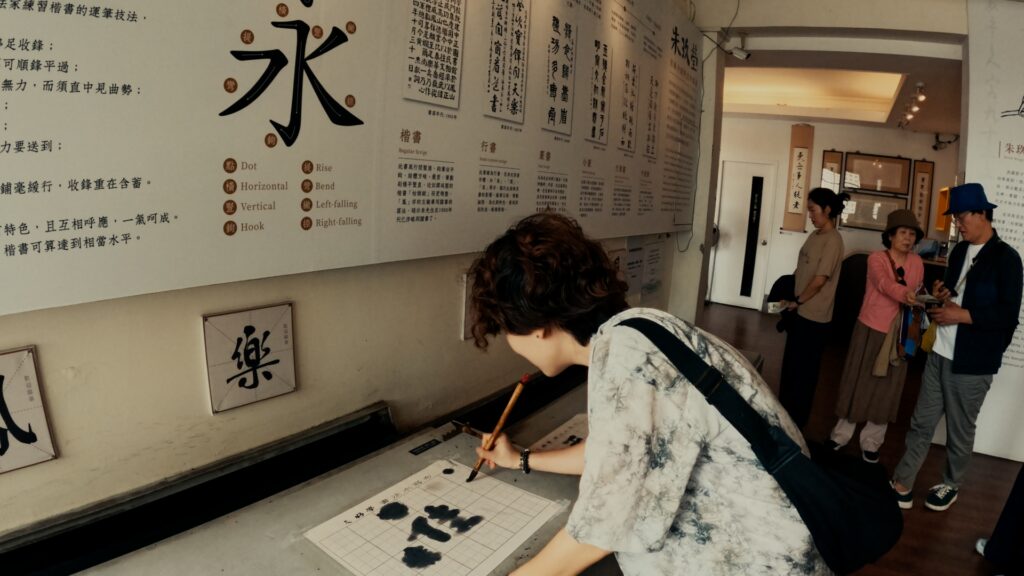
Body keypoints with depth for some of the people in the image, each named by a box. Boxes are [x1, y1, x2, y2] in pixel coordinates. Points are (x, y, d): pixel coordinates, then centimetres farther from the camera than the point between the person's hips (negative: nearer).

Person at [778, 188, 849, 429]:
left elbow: (820, 279, -20)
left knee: (803, 370, 4)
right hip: (799, 312, 9)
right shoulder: (814, 235, 10)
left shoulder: (833, 240, -17)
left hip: (814, 316, -8)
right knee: (789, 366, 17)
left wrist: (797, 301, -9)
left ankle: (796, 422, 17)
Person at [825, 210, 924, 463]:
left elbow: (917, 294, 12)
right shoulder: (876, 258, -10)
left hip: (899, 335, 4)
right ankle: (841, 434, 21)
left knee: (886, 388, 9)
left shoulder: (917, 263, 3)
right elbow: (883, 283, -30)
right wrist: (904, 294, -48)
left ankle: (871, 442, 23)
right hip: (871, 329, -3)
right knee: (858, 383, 6)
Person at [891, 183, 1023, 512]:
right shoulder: (959, 251, 12)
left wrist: (962, 315, -19)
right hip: (940, 353, 6)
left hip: (973, 361, -6)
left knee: (960, 431, 11)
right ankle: (902, 485, 16)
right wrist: (940, 297, 1)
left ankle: (951, 486, 29)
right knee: (921, 423, 9)